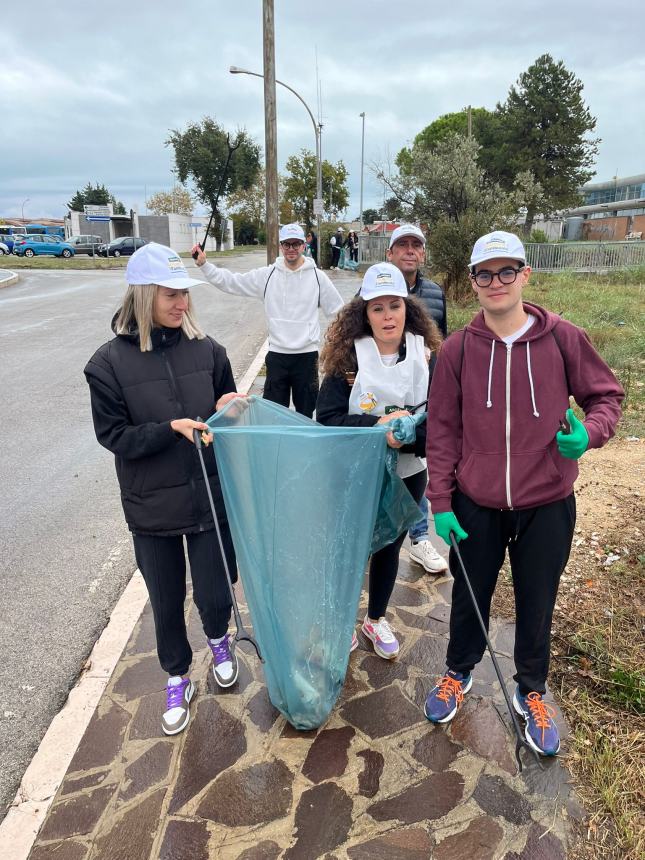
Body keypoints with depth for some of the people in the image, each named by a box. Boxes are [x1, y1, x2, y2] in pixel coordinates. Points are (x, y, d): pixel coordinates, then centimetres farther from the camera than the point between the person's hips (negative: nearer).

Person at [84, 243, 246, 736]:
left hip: (210, 497, 1)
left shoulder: (206, 349, -4)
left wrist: (228, 408, -15)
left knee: (214, 594, 11)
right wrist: (171, 429, -22)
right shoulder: (109, 362, -10)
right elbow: (113, 435, -8)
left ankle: (219, 640, 48)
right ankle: (178, 680, 43)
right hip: (152, 508, -1)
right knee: (166, 602, 15)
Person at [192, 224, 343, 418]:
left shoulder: (317, 276, -1)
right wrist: (204, 264, -7)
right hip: (276, 355, 1)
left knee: (305, 413, 11)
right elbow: (230, 282, 2)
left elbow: (338, 311, 7)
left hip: (307, 355, -1)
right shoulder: (267, 275, 1)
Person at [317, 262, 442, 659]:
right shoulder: (348, 357, -13)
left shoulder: (427, 355, -8)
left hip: (408, 474, 2)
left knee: (390, 546, 20)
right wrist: (376, 426, -28)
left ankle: (377, 619, 45)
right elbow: (327, 417, -17)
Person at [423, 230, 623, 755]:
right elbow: (442, 430, -3)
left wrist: (590, 432, -19)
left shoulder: (563, 338, -7)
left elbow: (606, 395, 4)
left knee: (536, 604, 17)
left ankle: (531, 692, 43)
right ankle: (459, 673, 46)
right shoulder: (457, 349, -6)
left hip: (547, 505, 0)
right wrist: (441, 501, -5)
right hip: (475, 505, 0)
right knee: (469, 597, 18)